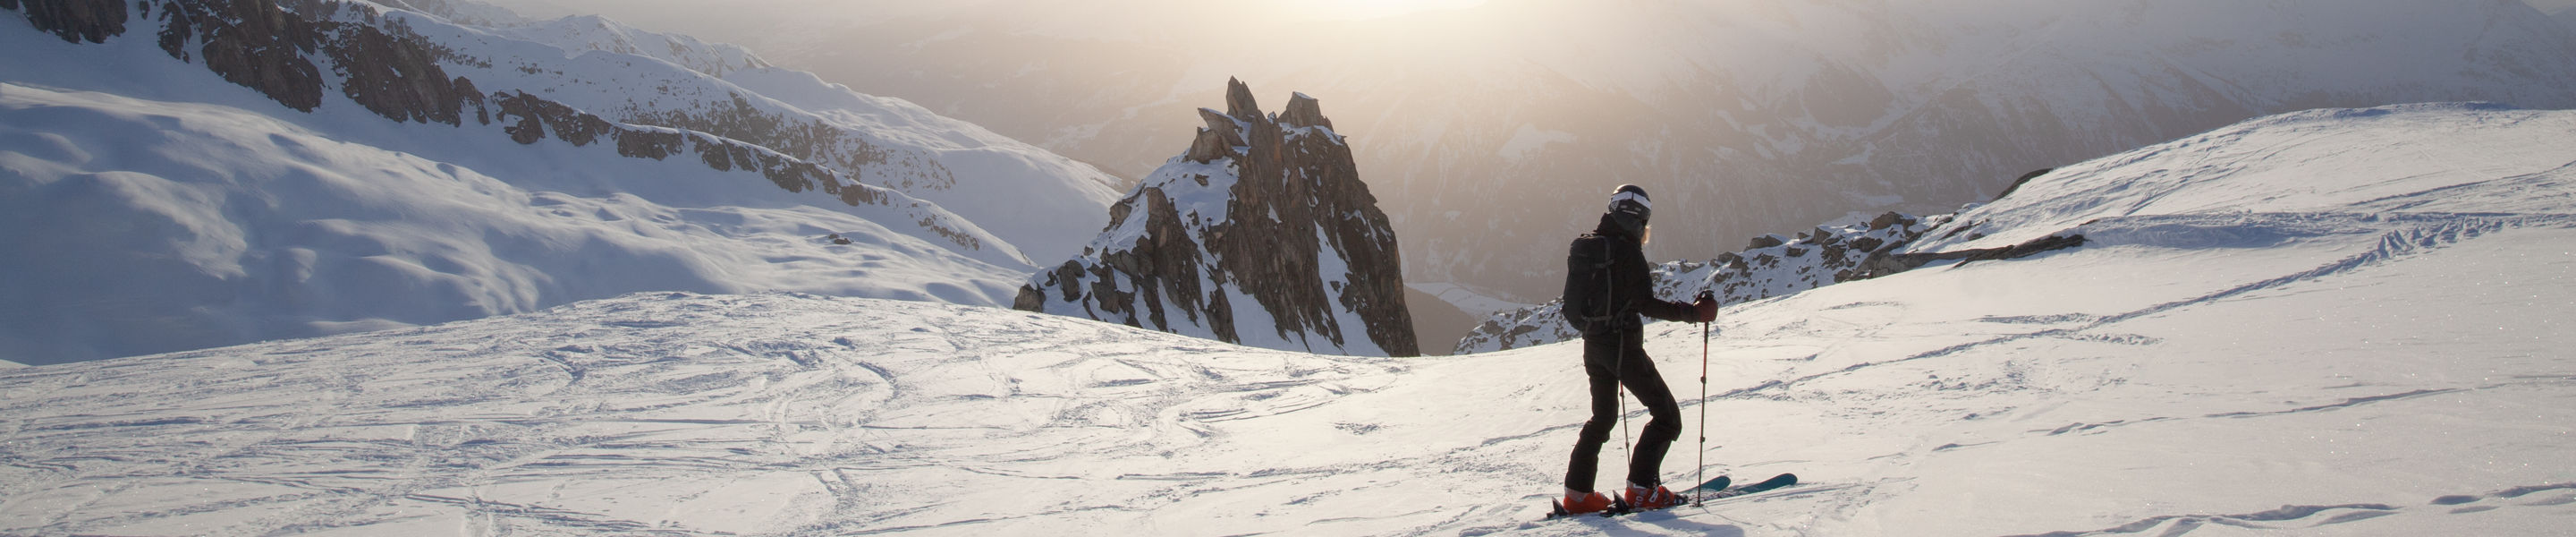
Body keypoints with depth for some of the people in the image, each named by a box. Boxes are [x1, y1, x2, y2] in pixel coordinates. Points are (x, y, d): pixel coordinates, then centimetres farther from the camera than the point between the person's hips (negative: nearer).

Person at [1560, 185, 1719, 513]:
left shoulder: (1585, 246, 9)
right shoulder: (1626, 249, -15)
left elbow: (1571, 307, 16)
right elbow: (1646, 304, -20)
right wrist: (1693, 313, -16)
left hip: (1592, 346, 8)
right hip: (1623, 345, -8)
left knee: (1602, 418, 22)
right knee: (1667, 417, 0)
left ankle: (1577, 493, 17)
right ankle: (1641, 489, -6)